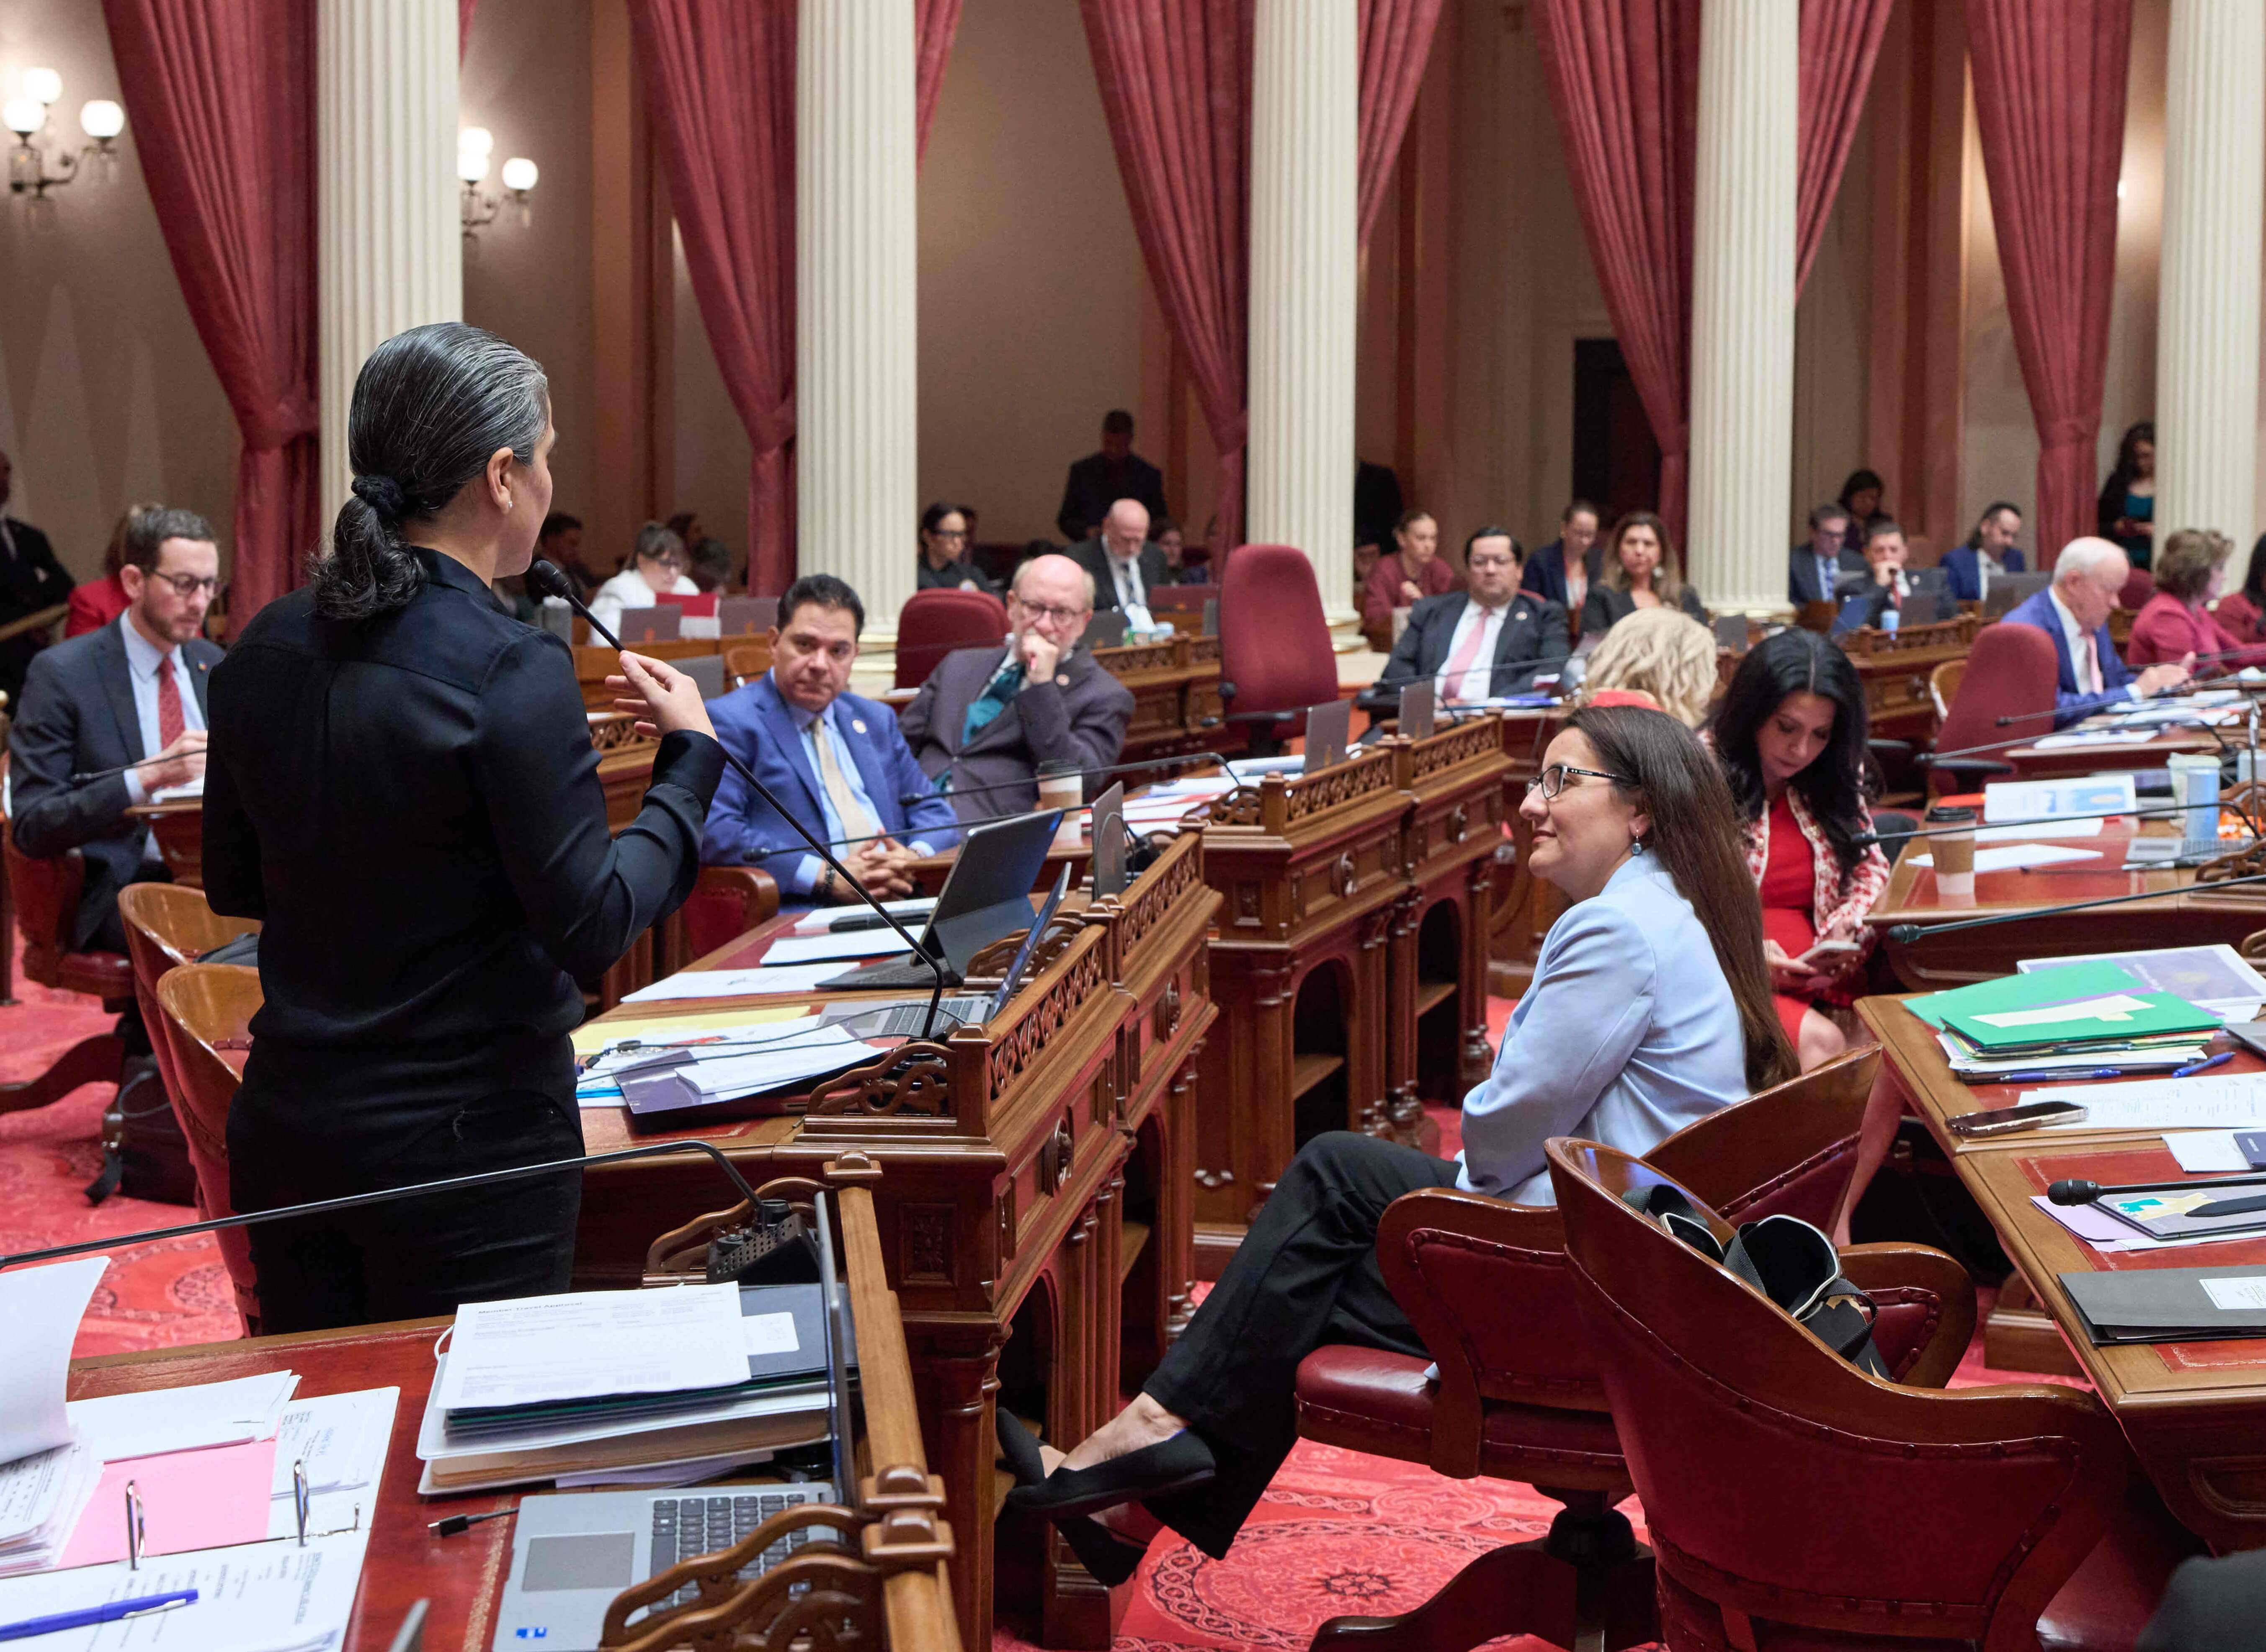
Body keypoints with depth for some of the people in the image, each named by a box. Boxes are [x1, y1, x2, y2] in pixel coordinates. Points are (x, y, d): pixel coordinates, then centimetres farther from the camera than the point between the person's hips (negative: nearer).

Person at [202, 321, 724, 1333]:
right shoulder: (511, 673, -18)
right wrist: (691, 754, -6)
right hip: (465, 1144, -6)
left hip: (286, 1131, 6)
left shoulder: (264, 651, 2)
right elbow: (591, 930, -16)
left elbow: (232, 887, 13)